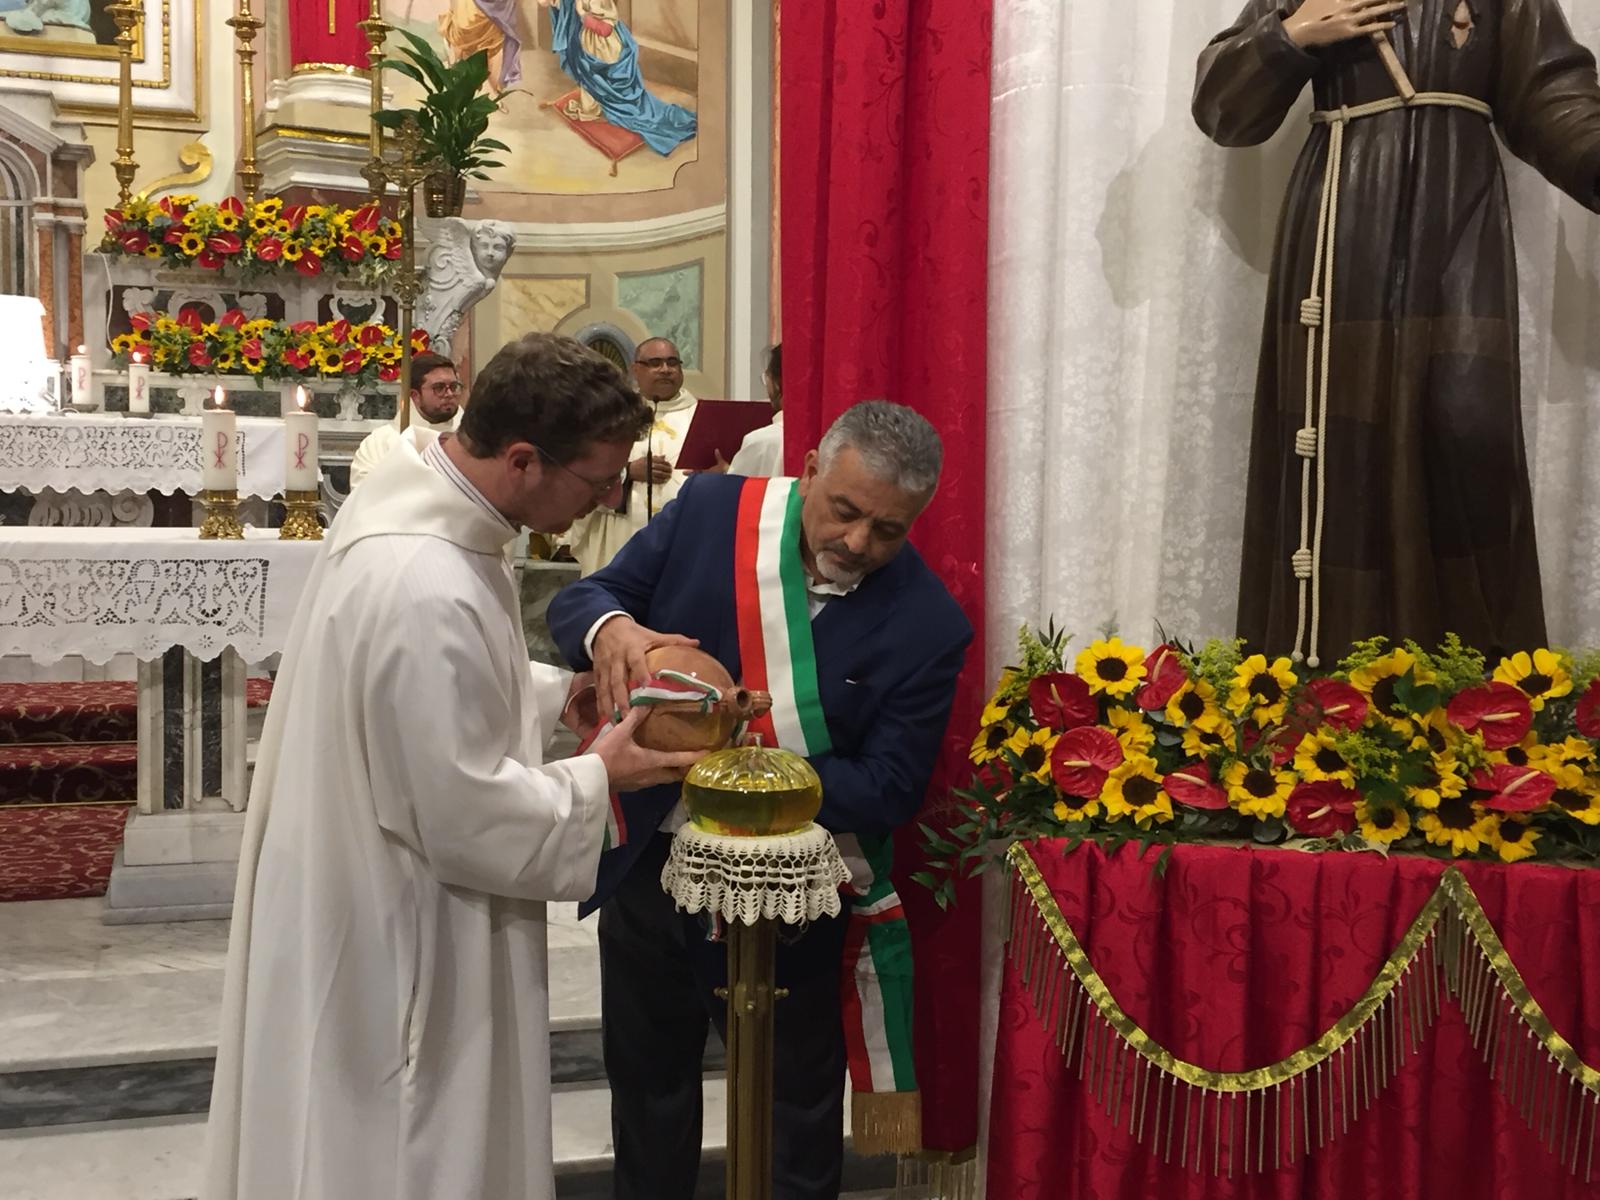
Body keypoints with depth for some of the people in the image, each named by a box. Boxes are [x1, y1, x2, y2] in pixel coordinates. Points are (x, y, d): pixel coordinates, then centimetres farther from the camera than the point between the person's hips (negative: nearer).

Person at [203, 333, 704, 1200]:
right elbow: (469, 818, -25)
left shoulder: (410, 491, -4)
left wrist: (564, 690, 2)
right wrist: (596, 781, -12)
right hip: (399, 935, -9)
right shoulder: (427, 591, -34)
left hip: (369, 894, 9)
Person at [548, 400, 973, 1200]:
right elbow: (577, 600, -5)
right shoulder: (710, 510, -10)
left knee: (796, 1118, 16)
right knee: (647, 1091, 24)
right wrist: (611, 629, -30)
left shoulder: (926, 624, -16)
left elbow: (888, 791, -15)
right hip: (650, 866, 3)